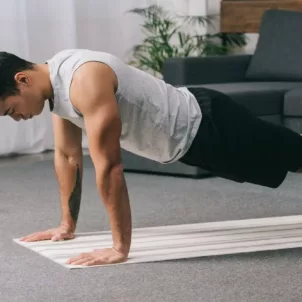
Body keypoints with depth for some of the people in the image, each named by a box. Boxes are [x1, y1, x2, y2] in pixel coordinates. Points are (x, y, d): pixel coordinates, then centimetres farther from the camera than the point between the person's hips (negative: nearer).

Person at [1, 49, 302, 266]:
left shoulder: (84, 81, -35)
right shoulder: (56, 81, -5)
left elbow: (109, 166, -36)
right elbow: (67, 156, 7)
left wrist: (120, 247, -32)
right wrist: (67, 225, 11)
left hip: (204, 125, -9)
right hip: (188, 134, 9)